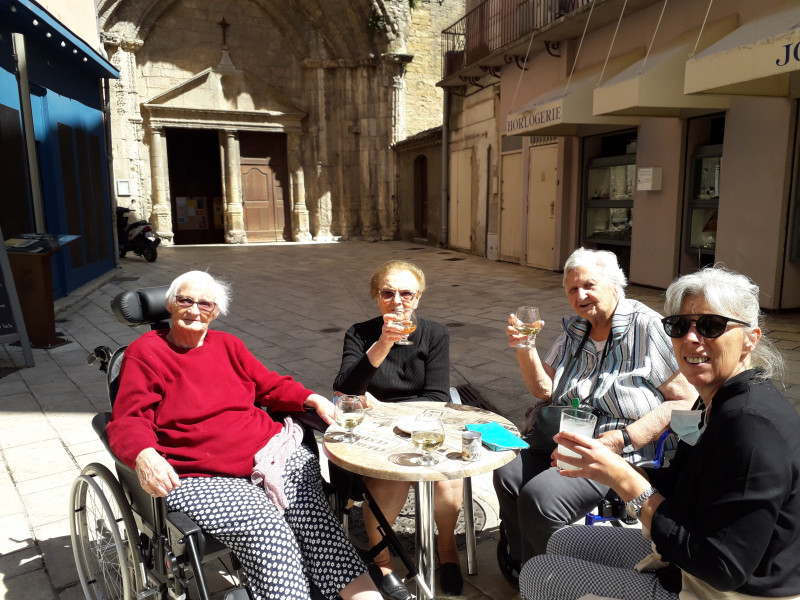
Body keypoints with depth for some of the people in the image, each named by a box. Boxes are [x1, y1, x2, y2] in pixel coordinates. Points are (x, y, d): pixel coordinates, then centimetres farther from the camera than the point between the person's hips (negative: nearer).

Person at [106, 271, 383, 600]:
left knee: (309, 510, -25)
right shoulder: (144, 353, 4)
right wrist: (144, 456, -26)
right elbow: (127, 421, -3)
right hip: (201, 479, -3)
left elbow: (271, 385, 24)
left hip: (269, 455, 4)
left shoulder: (227, 345, 19)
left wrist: (313, 400, 7)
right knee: (265, 528, -30)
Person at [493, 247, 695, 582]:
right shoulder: (573, 329, 10)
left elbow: (686, 401, -13)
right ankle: (521, 569, 9)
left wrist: (624, 438, -21)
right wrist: (524, 349, -6)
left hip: (625, 454, -7)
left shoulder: (647, 328, -10)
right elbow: (545, 391, 11)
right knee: (508, 473, -16)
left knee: (540, 496, -24)